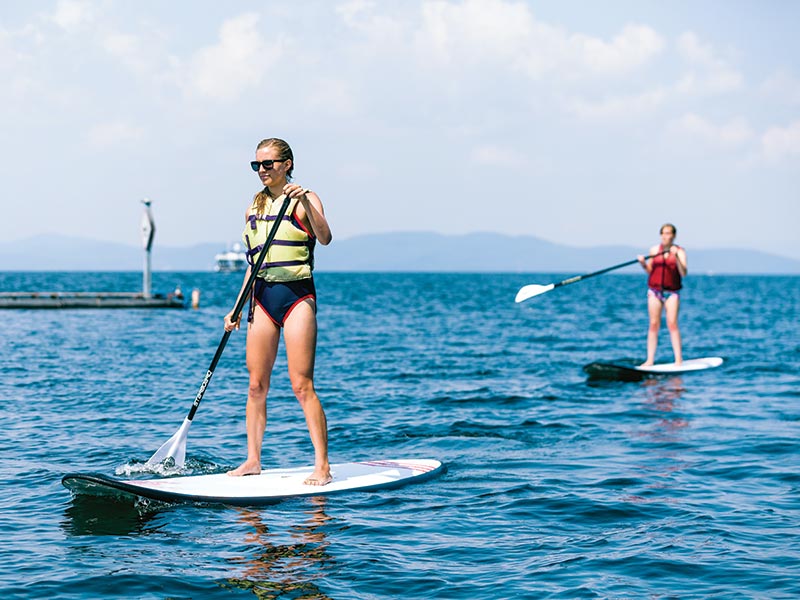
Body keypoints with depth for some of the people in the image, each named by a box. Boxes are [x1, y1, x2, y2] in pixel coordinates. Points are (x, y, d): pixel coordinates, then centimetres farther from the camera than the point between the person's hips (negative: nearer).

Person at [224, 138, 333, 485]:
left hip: (297, 296, -6)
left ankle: (322, 466, -7)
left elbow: (325, 238, -21)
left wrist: (306, 202, -34)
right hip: (263, 298, 6)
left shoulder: (304, 200, -3)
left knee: (302, 385, -10)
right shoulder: (254, 209, 15)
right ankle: (253, 460, 14)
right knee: (256, 385, 6)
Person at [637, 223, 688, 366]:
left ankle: (679, 359, -7)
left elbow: (683, 273, -10)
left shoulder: (679, 251, 0)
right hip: (654, 290, 3)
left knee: (672, 324, -11)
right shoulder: (654, 250, 9)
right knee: (653, 325, 1)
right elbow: (650, 270, 13)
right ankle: (650, 360, 3)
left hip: (672, 292, -2)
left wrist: (676, 257, -22)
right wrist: (643, 263, -6)